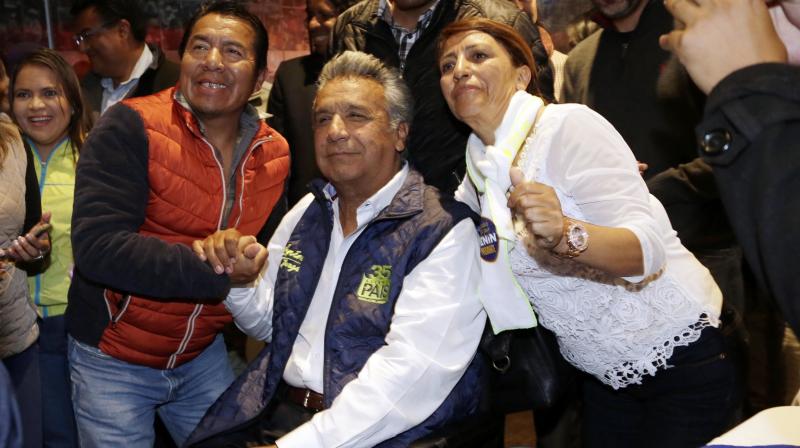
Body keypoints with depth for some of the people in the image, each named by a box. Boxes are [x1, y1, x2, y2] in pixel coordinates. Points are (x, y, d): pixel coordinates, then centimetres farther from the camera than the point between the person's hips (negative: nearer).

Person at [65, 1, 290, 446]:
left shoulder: (275, 154, -2)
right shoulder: (131, 127, -18)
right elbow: (97, 247, -29)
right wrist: (215, 270, -33)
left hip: (204, 355, 5)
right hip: (113, 359, -4)